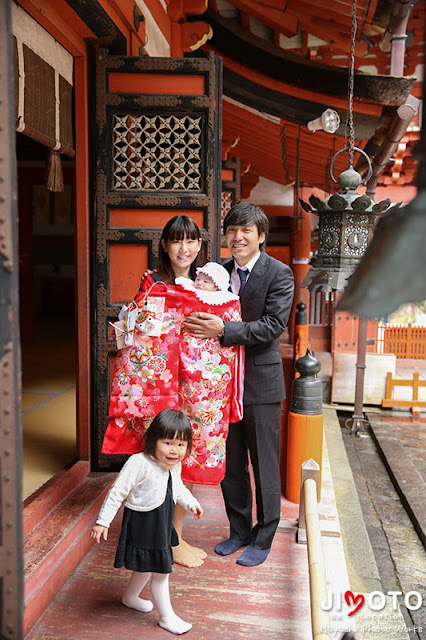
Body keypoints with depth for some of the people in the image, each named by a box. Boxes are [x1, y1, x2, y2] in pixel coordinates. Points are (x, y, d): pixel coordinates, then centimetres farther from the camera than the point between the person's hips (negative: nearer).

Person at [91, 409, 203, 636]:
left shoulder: (175, 464, -4)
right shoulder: (139, 464, -29)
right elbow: (117, 493, -22)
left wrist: (191, 503, 7)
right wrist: (103, 521, -19)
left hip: (161, 524, 8)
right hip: (142, 525, -8)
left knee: (146, 566, 26)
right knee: (160, 572, 1)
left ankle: (130, 597, 52)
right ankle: (167, 617, 21)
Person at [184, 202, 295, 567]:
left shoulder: (279, 274, -9)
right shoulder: (220, 271, 7)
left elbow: (273, 325, -19)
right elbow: (207, 319, 12)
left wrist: (223, 330, -29)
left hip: (261, 381, -5)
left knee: (265, 465, 8)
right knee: (230, 463, 16)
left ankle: (263, 539, 27)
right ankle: (240, 530, 35)